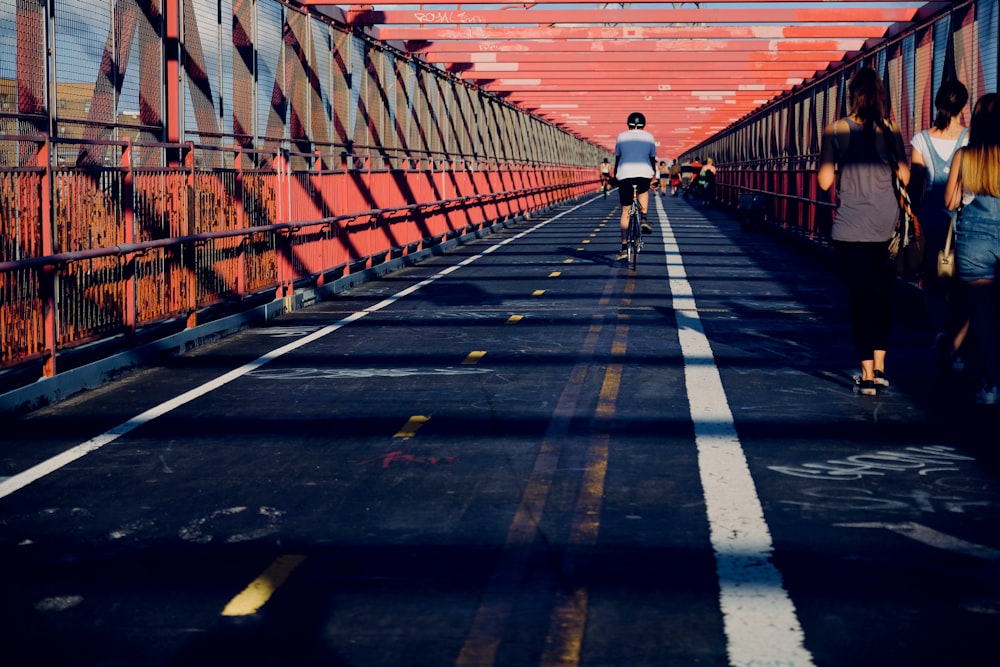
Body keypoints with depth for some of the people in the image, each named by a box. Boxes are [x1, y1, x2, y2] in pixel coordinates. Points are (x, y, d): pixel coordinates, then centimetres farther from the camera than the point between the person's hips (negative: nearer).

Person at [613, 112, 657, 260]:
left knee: (625, 211, 6)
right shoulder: (649, 137, 10)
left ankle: (624, 248, 2)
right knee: (643, 191, 36)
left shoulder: (621, 137, 10)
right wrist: (654, 174, 30)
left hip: (625, 174, 0)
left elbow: (617, 158, 14)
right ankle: (644, 218, 9)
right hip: (644, 173, 0)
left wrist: (615, 175, 27)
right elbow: (652, 158, 15)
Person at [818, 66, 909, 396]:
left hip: (850, 228, -1)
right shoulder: (890, 131, 0)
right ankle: (879, 366, 15)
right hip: (886, 224, 2)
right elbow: (905, 177, 0)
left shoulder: (835, 130, -4)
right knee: (883, 296, 15)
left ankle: (867, 375, 1)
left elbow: (825, 180, -4)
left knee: (860, 298, 3)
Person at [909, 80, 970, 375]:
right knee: (962, 289, 8)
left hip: (931, 218, 1)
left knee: (933, 285, 13)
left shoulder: (921, 140, -2)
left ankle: (941, 332, -11)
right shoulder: (972, 139, -7)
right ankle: (952, 350, -3)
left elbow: (914, 187, 2)